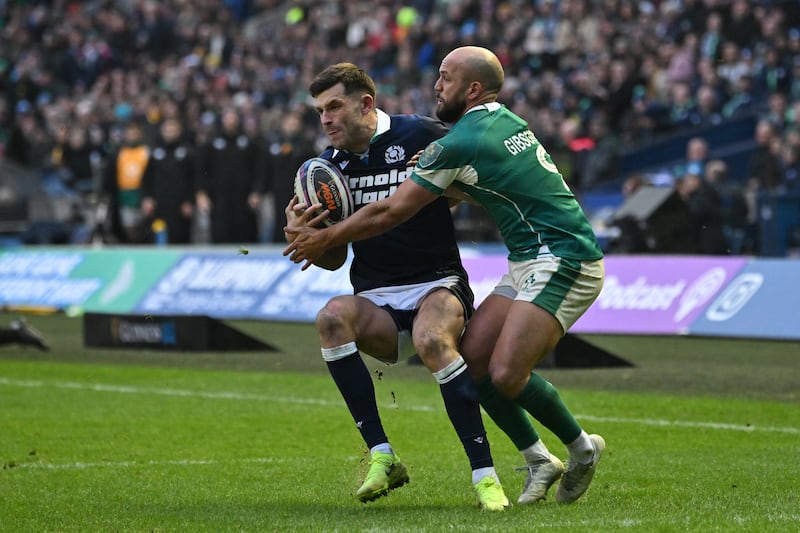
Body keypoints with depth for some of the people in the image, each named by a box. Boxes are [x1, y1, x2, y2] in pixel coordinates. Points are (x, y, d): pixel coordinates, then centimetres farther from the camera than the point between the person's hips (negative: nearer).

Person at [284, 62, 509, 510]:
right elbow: (334, 259, 15)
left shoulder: (420, 135, -5)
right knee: (332, 317, -30)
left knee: (432, 339, -37)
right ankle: (382, 456, -29)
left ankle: (485, 474, -32)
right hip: (376, 303, 4)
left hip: (437, 287, -4)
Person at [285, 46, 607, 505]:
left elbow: (390, 213, -9)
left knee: (507, 374, -18)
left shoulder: (460, 143, -15)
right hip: (530, 263, 10)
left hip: (563, 262, -10)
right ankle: (540, 461, 10)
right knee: (472, 357, 2)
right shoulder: (507, 121, 13)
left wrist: (324, 240, 2)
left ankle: (582, 447, 4)